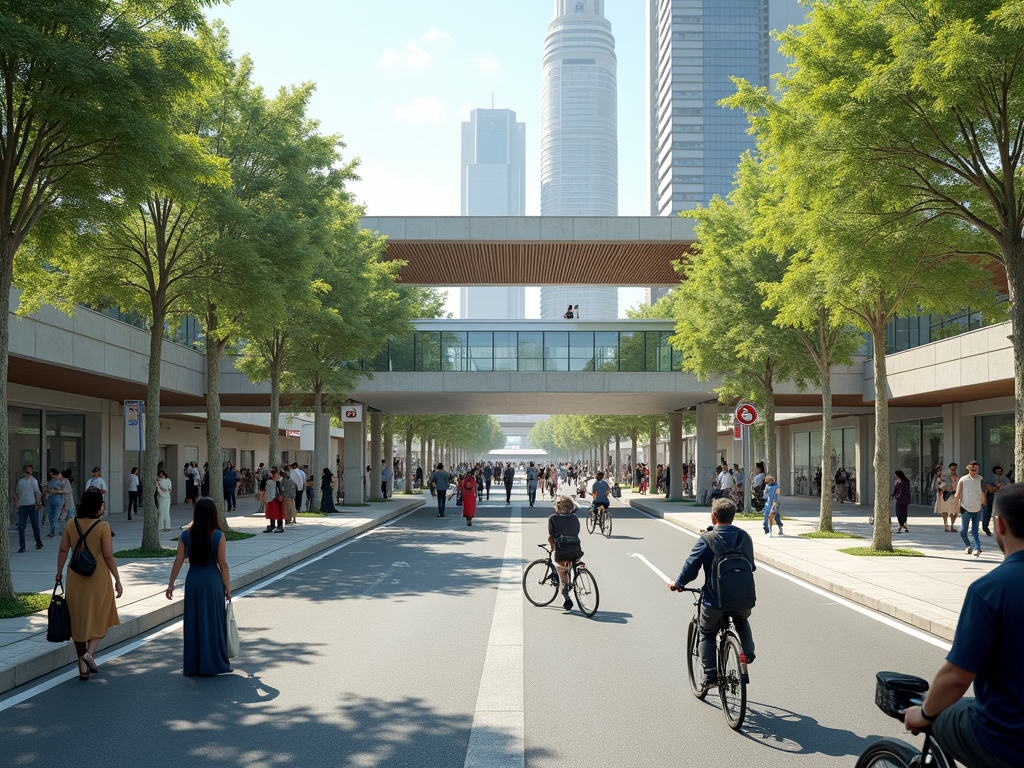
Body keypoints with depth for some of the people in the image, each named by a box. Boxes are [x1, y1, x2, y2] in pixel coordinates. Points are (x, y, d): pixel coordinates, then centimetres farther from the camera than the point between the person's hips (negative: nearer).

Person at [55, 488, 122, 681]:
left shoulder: (71, 525, -2)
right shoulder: (102, 527, -14)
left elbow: (63, 550, 2)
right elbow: (108, 556, -13)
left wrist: (59, 573, 15)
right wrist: (117, 580, -6)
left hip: (75, 578, 4)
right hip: (98, 578, -4)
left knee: (79, 621, 12)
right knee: (100, 620, 15)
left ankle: (83, 669, 17)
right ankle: (90, 652, -9)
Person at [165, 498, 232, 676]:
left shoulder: (186, 535, -2)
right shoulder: (218, 535, -9)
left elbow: (178, 561, 1)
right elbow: (223, 564, -8)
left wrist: (171, 584, 10)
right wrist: (227, 588, 0)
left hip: (193, 581, 2)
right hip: (213, 581, -2)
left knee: (192, 623, 10)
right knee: (213, 623, 8)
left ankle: (192, 666, 15)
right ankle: (214, 663, 13)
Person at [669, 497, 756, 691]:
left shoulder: (706, 540, -11)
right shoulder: (744, 537, 2)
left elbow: (690, 568, -9)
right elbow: (751, 566, 15)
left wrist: (677, 584, 10)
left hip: (714, 601, -3)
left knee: (707, 634, 20)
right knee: (742, 621, 35)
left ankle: (710, 677, 14)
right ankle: (748, 651, 14)